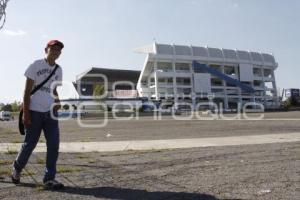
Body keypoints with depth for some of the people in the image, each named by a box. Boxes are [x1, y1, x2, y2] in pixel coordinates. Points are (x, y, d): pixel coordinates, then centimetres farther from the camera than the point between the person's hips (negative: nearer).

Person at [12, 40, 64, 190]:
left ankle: (49, 178, 4)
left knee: (54, 144, -4)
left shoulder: (58, 70, 12)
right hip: (34, 111, -4)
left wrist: (57, 103, 0)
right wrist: (25, 113, -13)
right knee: (30, 144, 5)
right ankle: (16, 168, 33)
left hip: (50, 112, 5)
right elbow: (27, 91, -7)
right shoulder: (36, 65, -4)